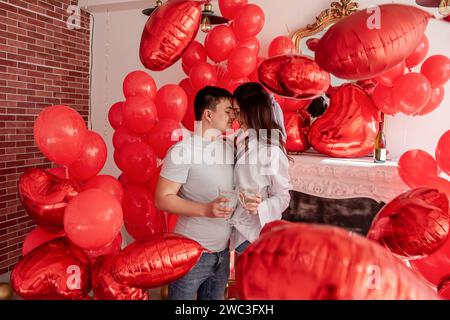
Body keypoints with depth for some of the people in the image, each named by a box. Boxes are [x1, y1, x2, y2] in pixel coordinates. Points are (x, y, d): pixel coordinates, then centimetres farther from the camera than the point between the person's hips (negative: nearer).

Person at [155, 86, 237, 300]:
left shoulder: (229, 149, 7)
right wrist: (204, 209, -25)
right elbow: (162, 199, -15)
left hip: (223, 253, 6)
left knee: (214, 297, 17)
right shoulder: (183, 150, -13)